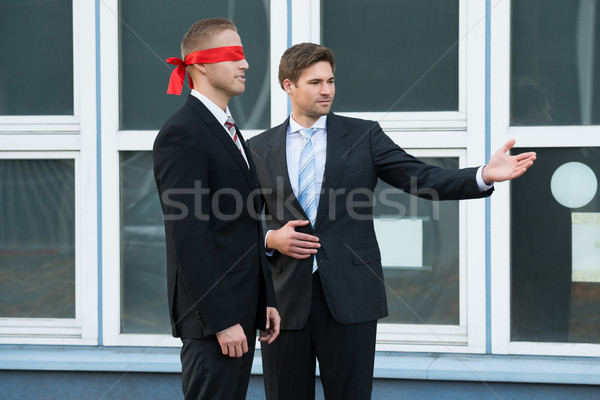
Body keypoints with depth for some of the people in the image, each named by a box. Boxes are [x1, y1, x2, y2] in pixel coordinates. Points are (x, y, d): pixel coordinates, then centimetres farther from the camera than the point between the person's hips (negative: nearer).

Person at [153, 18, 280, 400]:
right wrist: (221, 319, -21)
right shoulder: (182, 134, -14)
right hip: (212, 312, -9)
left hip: (242, 309, 9)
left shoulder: (228, 132, 18)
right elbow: (190, 237, -19)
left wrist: (266, 300, 17)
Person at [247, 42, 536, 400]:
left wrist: (485, 175, -17)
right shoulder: (260, 148, 9)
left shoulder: (363, 135, 6)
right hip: (285, 296, 1)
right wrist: (271, 238, -8)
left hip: (349, 295, -1)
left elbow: (423, 179, -3)